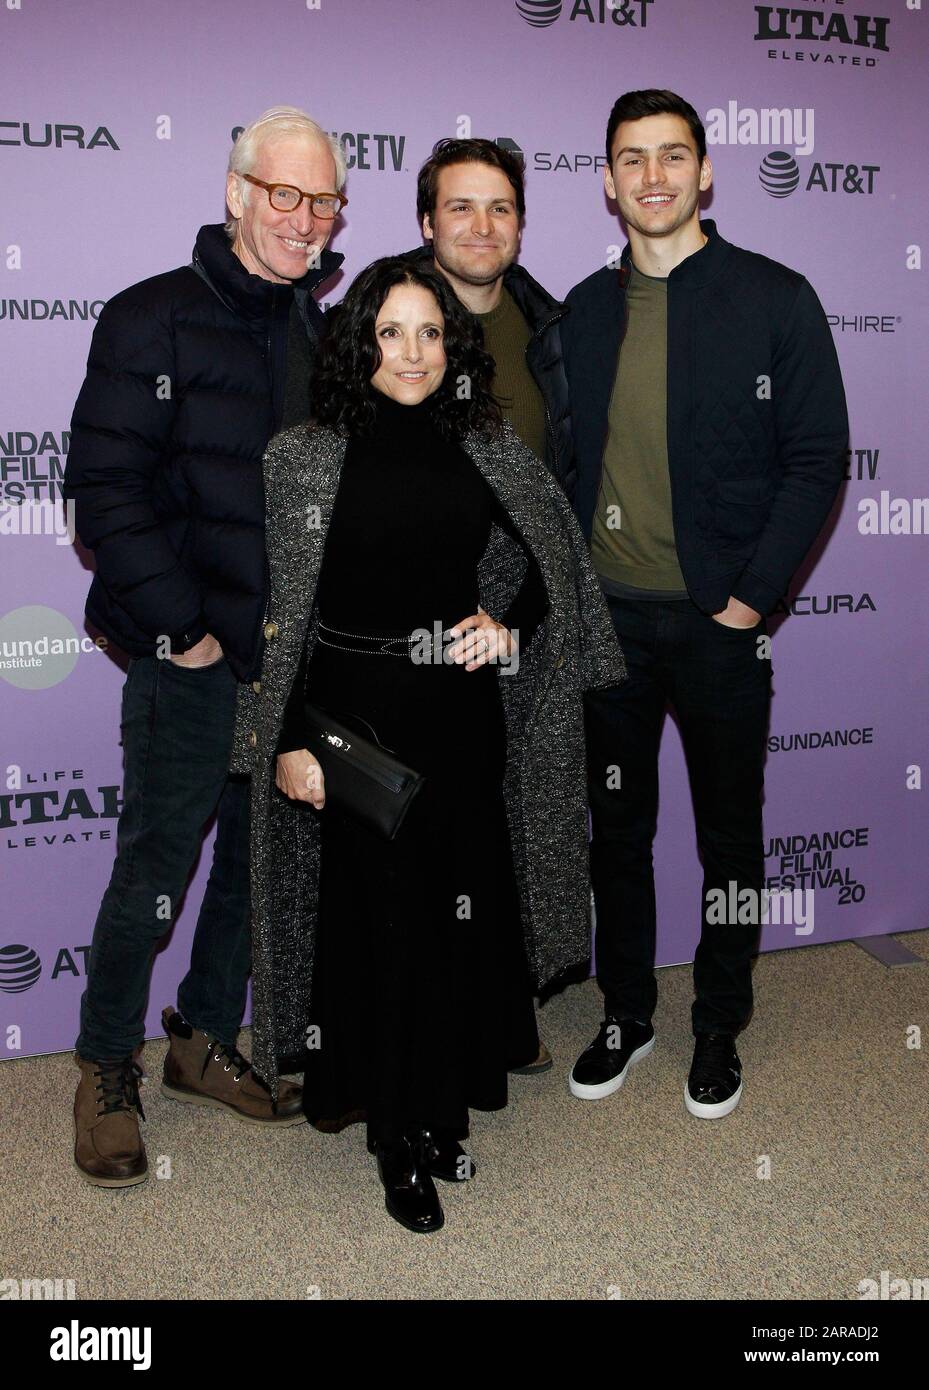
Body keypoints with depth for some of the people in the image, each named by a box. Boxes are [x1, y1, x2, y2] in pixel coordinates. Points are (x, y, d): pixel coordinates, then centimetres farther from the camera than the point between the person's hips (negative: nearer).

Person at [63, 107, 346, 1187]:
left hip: (294, 656, 6)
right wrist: (180, 627, -15)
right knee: (154, 870, 2)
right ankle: (107, 1075, 23)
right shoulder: (156, 317, -5)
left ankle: (205, 1042, 33)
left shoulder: (326, 332, 12)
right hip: (191, 657, -6)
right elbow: (107, 489, -12)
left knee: (262, 861, 14)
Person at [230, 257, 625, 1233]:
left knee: (461, 908, 10)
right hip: (356, 711, -3)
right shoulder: (306, 457, -6)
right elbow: (274, 611, -6)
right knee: (381, 916, 3)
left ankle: (444, 1107, 32)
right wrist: (286, 741, -10)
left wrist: (509, 622, -5)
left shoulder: (485, 447, 4)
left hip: (463, 711, 4)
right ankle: (397, 1137, 21)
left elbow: (553, 560, 14)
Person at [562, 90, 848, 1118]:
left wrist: (751, 597, -11)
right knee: (616, 826, 12)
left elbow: (816, 461, -5)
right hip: (607, 614, 3)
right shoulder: (586, 310, 9)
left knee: (728, 833, 9)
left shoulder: (775, 299, -3)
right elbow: (566, 460, 12)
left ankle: (718, 1028, 27)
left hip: (719, 618, -3)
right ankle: (626, 1013, 29)